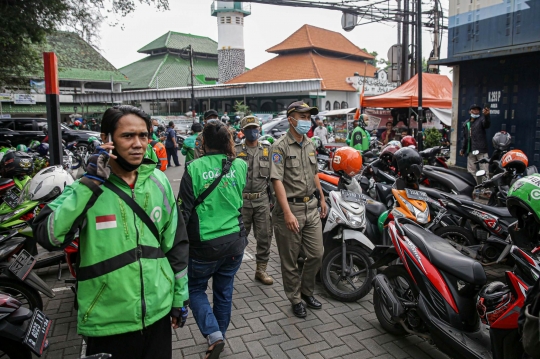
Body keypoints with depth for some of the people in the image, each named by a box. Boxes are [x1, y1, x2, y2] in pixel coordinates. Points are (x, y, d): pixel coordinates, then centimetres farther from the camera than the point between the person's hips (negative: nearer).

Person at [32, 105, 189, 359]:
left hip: (158, 312, 3)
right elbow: (48, 236, -24)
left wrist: (179, 298, 7)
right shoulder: (86, 185, -9)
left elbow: (175, 243, 4)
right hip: (107, 322, -2)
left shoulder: (159, 182, -2)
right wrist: (91, 183, -27)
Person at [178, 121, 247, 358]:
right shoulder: (240, 166, -4)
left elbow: (183, 209, -11)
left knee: (195, 288, 19)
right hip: (235, 241, 3)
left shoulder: (195, 168, -13)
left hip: (205, 244, -3)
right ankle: (219, 335, 35)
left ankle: (213, 335, 5)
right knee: (224, 292, 19)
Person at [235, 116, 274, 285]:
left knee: (265, 237, 6)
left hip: (262, 200, 2)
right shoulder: (235, 150, 1)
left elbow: (273, 176, 9)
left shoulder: (267, 150, 8)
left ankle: (261, 270, 21)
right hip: (241, 200, -2)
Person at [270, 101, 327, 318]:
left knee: (317, 254, 10)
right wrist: (288, 213, -25)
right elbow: (277, 180, -19)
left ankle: (307, 291, 32)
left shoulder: (310, 145, 12)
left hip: (311, 207, 7)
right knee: (290, 260, 7)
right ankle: (295, 300, 25)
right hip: (290, 208, -6)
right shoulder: (280, 146, -11)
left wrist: (322, 199, 23)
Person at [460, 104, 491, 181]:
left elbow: (487, 124, -23)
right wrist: (463, 149, 16)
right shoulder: (466, 123, 18)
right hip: (470, 151, 6)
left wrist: (486, 115, -43)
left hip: (481, 150, -5)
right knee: (471, 172, 10)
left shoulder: (481, 119, 1)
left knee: (484, 172, -7)